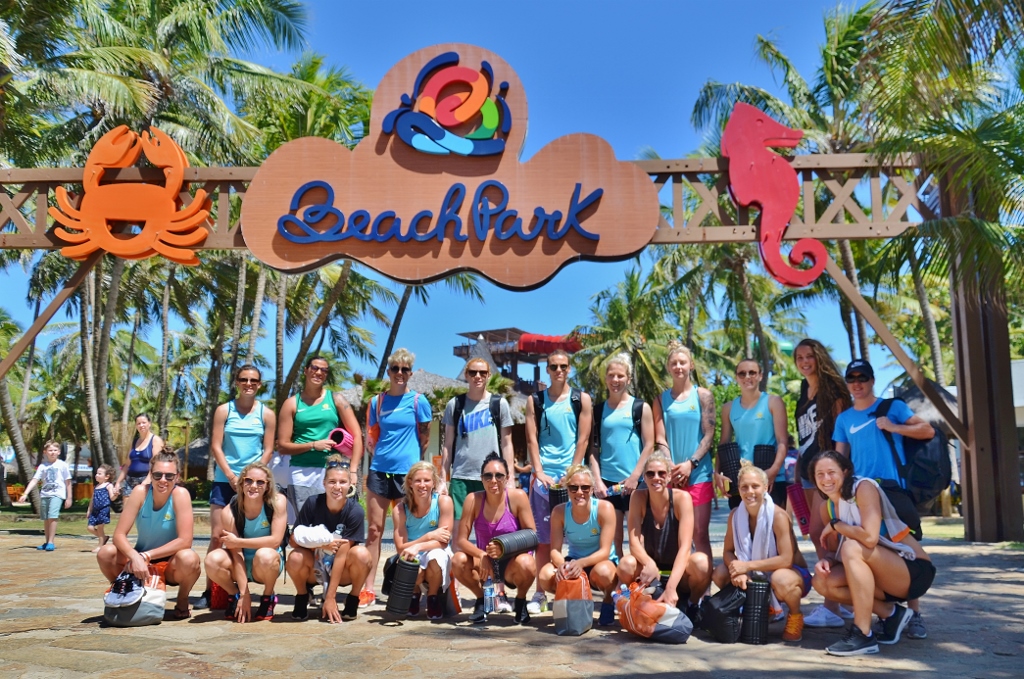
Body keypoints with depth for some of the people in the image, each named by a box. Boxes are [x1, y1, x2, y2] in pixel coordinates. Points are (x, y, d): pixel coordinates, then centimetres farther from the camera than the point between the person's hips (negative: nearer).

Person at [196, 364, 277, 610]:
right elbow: (216, 446, 0)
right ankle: (209, 590, 5)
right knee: (217, 536, -1)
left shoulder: (266, 414, 5)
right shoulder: (224, 410, 5)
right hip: (225, 480, 0)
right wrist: (231, 476, -10)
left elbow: (268, 451, 3)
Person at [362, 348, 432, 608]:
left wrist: (413, 461, 7)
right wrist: (380, 454, 10)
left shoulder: (418, 401, -1)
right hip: (380, 470, 3)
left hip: (407, 471, -3)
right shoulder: (377, 401, 8)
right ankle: (368, 588, 7)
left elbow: (425, 438, 4)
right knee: (375, 529, 3)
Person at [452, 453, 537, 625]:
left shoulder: (518, 497, -15)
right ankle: (482, 600, 4)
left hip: (512, 562, -2)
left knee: (526, 564, -35)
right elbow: (461, 540, -11)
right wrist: (482, 555, -30)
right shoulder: (473, 499, -11)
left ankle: (520, 601, 0)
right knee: (458, 560, -26)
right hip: (485, 564, 2)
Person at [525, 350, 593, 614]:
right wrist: (539, 472, -7)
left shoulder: (581, 399, 6)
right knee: (543, 539, 3)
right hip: (544, 476, 1)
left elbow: (583, 439, 1)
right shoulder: (535, 400, 9)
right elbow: (531, 439, 4)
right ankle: (540, 594, 10)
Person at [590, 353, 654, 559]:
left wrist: (635, 477, -10)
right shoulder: (598, 410, 11)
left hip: (635, 482, -2)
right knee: (611, 537, 4)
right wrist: (597, 480, -2)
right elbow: (594, 448, 9)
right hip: (607, 482, 2)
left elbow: (649, 445, -1)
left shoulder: (641, 407, 4)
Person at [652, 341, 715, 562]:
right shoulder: (662, 399, 9)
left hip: (698, 474, -2)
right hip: (670, 475, 2)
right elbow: (660, 438, 4)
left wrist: (690, 463, -12)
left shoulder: (702, 395, 4)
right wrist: (671, 468, -9)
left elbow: (709, 434, -2)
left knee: (700, 533, -1)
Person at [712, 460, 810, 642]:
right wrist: (738, 570, -28)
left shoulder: (778, 516, -24)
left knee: (780, 579, -40)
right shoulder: (735, 515, -8)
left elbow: (786, 560, -29)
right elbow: (728, 551, -6)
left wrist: (747, 566, -28)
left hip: (793, 573, -6)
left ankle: (795, 617, -4)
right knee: (720, 573, -15)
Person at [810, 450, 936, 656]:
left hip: (915, 571, -7)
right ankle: (890, 614, 5)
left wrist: (835, 524, -15)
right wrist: (826, 560, -16)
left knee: (852, 548, -30)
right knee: (823, 582, -12)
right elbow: (837, 551, 7)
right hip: (885, 577, 7)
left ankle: (863, 636, -25)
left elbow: (870, 537, -31)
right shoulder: (827, 507, 4)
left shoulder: (864, 487, -18)